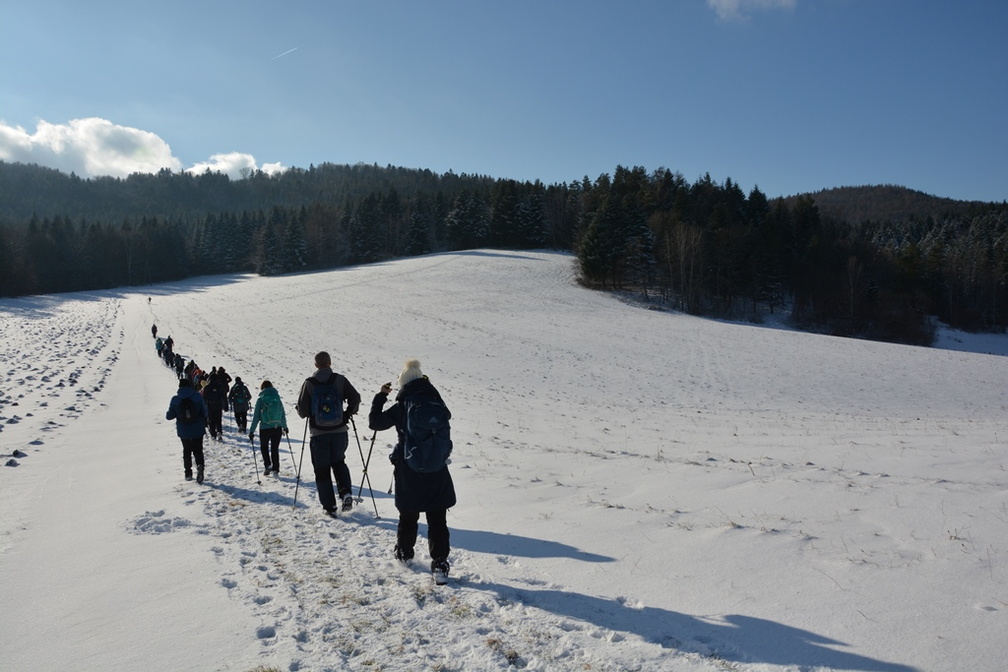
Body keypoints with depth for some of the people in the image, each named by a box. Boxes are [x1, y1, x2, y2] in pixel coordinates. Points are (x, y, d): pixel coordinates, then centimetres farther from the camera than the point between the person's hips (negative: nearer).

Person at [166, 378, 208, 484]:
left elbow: (169, 416, -4)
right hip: (198, 430, -1)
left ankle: (188, 472, 17)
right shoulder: (197, 397, -10)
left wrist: (167, 415, 20)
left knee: (186, 450, 19)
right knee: (198, 449, 10)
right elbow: (205, 412, -5)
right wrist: (204, 423, 13)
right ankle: (200, 465, -18)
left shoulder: (175, 399, -9)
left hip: (183, 431, 1)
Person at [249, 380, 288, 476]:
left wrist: (252, 431, -1)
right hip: (277, 428, 2)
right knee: (275, 449, 14)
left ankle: (267, 465, 2)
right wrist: (285, 427, 21)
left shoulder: (260, 400, -7)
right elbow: (283, 415, 7)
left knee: (264, 447, 19)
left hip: (265, 428, -2)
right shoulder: (277, 398, 1)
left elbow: (256, 417, -7)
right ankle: (276, 470, 14)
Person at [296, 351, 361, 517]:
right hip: (339, 432, 2)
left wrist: (305, 413, 17)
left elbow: (302, 411, -6)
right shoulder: (340, 380, -4)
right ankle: (346, 493, 3)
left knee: (322, 470, 10)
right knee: (339, 462, 23)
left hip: (319, 434, -2)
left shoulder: (309, 383, -6)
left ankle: (329, 506, 10)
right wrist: (348, 414, 8)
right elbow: (355, 398, -9)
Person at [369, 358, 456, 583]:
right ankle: (440, 564, -2)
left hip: (409, 473, -1)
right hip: (437, 473, 1)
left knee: (408, 517, 18)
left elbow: (375, 422, 1)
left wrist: (381, 396, 10)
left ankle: (404, 553, 37)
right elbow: (447, 415, 20)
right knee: (437, 520, 2)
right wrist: (428, 387, 21)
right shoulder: (435, 402, -2)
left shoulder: (401, 408, -9)